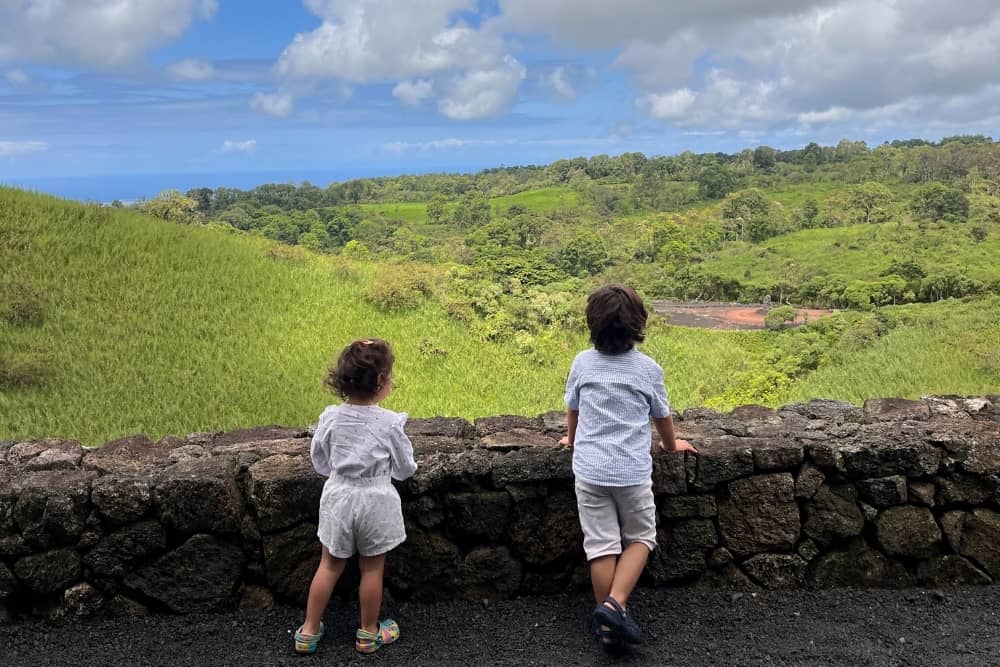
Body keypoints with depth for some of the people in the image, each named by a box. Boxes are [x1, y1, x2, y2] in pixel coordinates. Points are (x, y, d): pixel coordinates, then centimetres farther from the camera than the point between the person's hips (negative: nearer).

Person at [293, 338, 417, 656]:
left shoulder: (330, 417, -9)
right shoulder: (389, 422, -17)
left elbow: (319, 462, 4)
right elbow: (405, 468, -5)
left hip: (339, 496, 3)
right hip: (375, 500, -3)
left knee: (330, 565, 17)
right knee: (372, 569, 13)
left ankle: (309, 632, 27)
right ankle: (368, 634, 29)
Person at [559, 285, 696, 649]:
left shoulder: (582, 363, 1)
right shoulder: (649, 369, -3)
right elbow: (662, 417, 12)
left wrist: (573, 439, 36)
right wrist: (671, 445, 33)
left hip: (589, 469, 2)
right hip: (632, 471, -1)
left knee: (602, 545, 7)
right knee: (640, 538, 16)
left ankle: (607, 623, 16)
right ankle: (614, 604, -1)